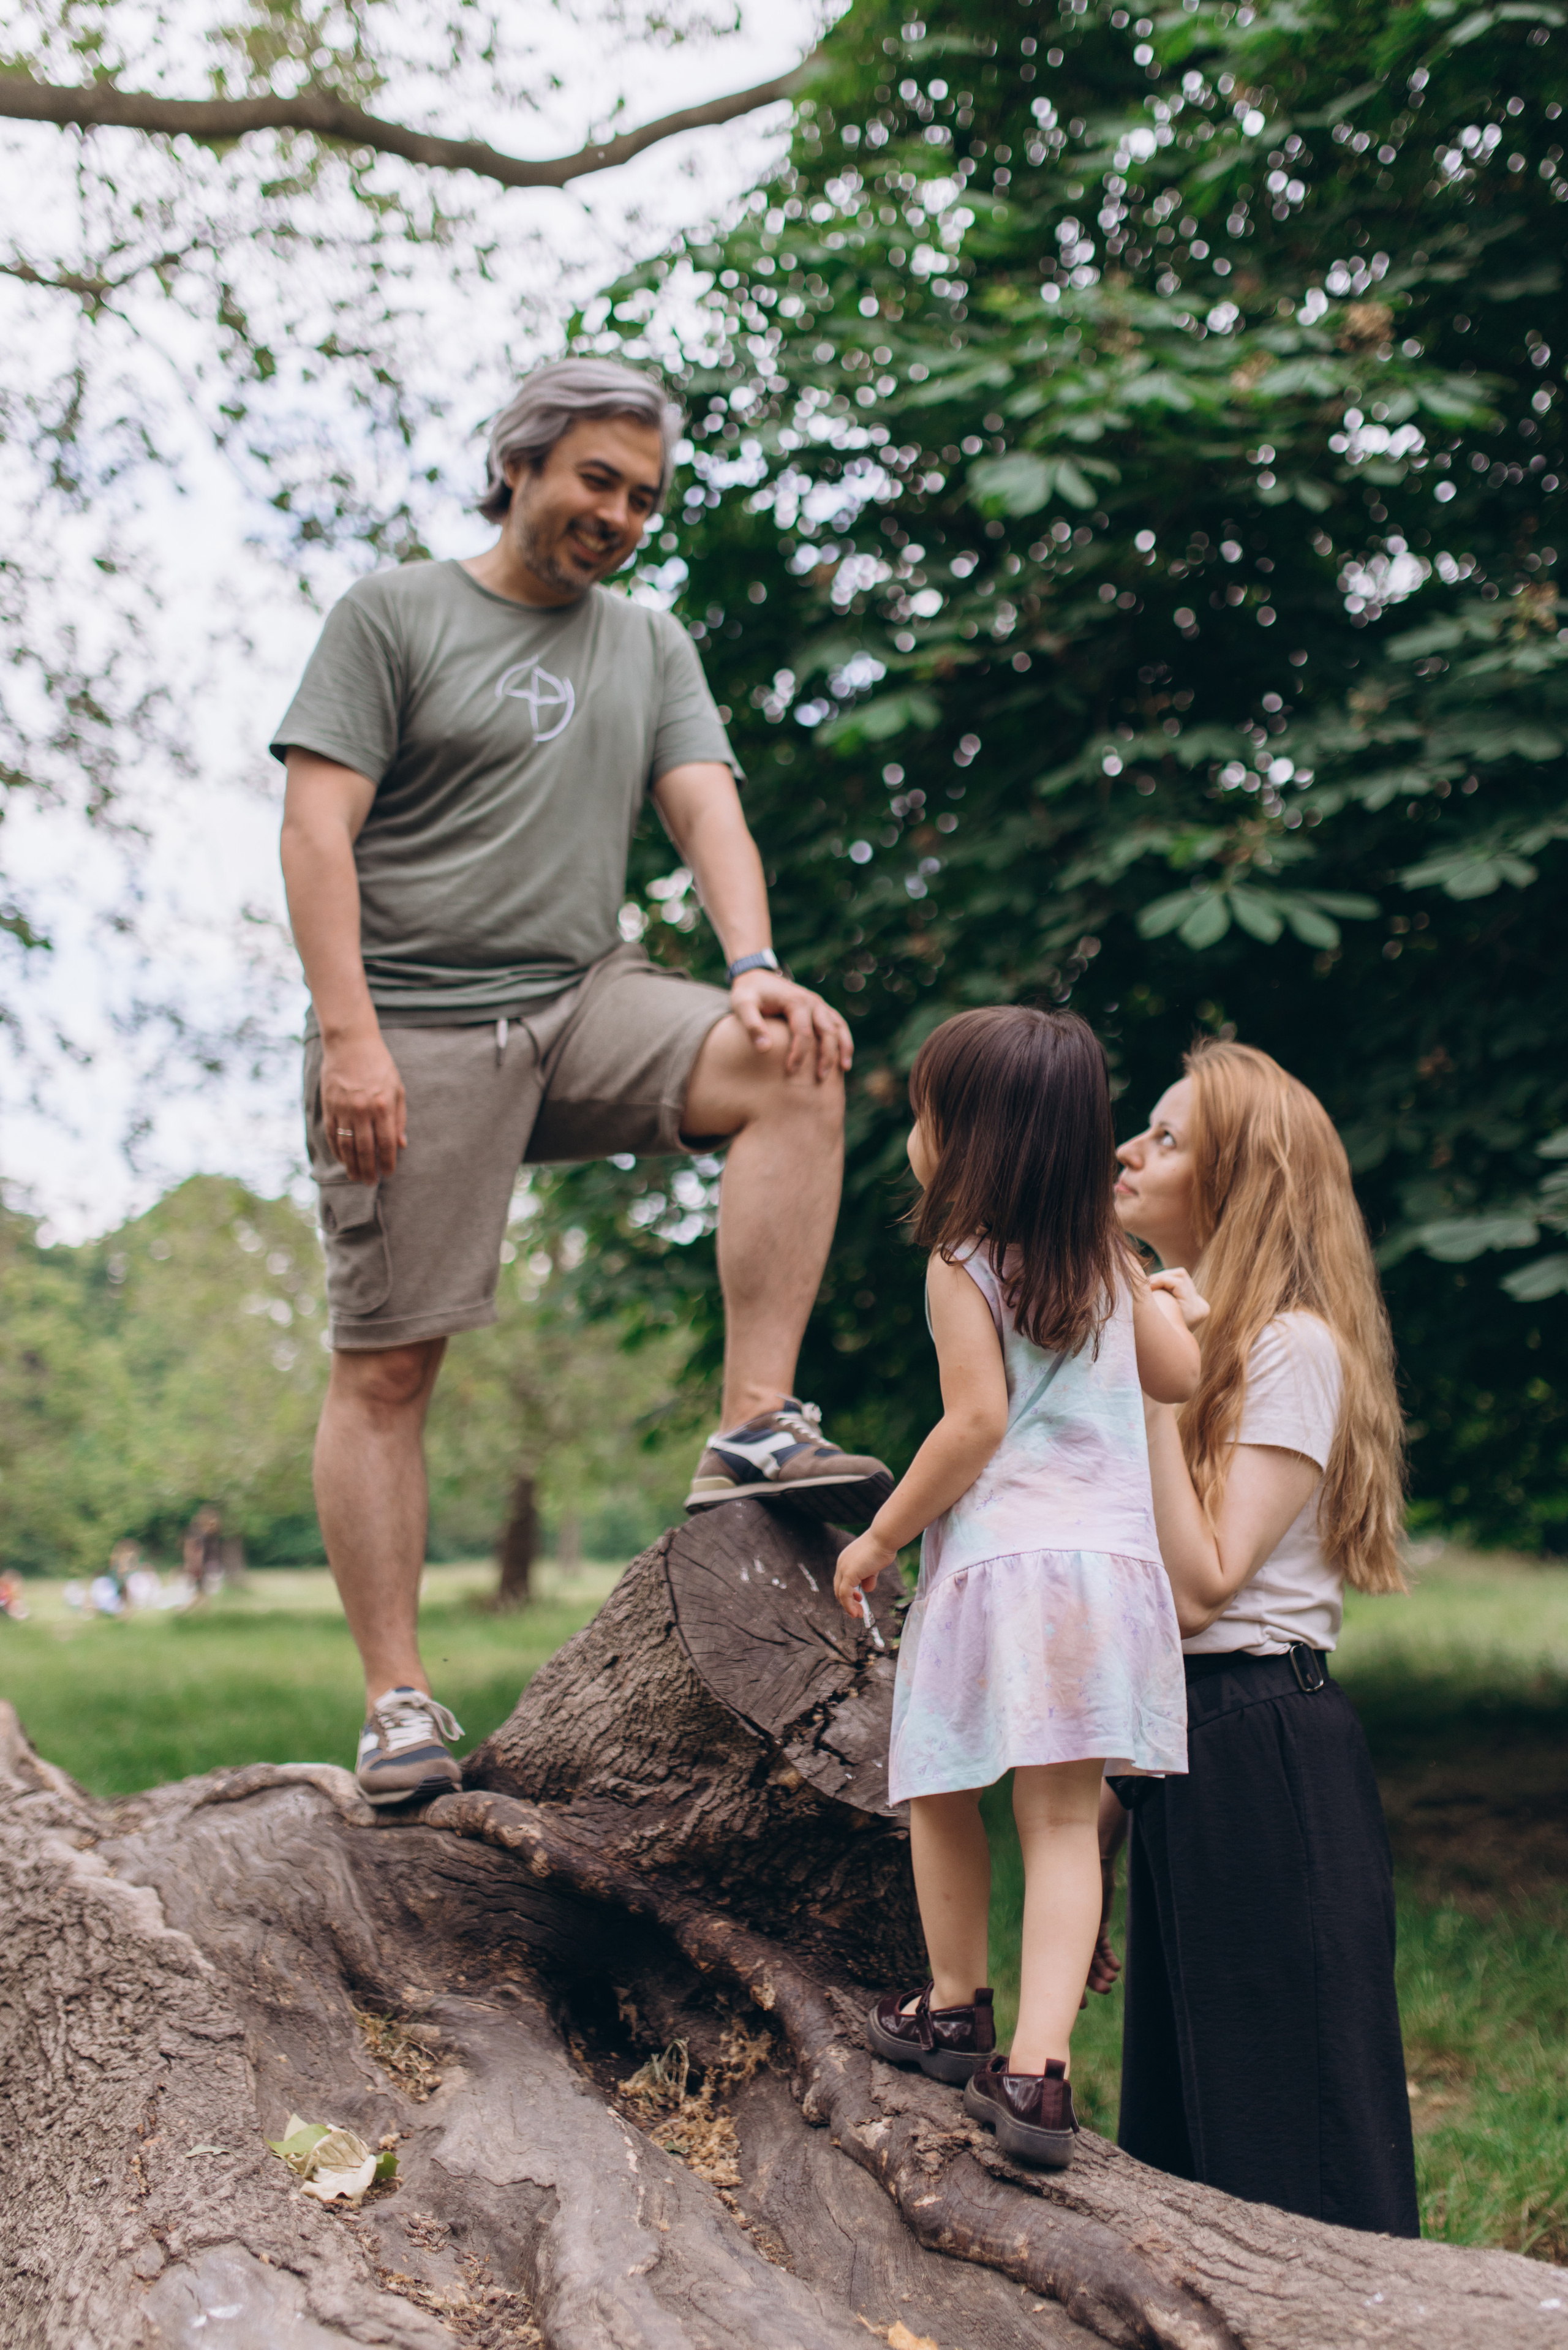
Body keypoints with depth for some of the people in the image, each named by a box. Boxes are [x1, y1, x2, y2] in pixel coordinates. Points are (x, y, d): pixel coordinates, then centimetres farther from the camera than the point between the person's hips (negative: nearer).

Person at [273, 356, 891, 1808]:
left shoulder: (653, 647, 18)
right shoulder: (393, 615, 4)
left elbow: (706, 809, 4)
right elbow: (317, 830, -5)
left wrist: (753, 967, -16)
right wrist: (350, 1035, -16)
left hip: (585, 1003, 4)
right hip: (417, 1025, -4)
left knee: (797, 1071, -23)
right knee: (385, 1367, -5)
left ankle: (753, 1429, -23)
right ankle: (397, 1701, 2)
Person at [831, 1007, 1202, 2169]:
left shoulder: (964, 1264, -6)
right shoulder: (1108, 1259, 11)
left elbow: (977, 1422, -11)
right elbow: (1181, 1374, 18)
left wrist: (880, 1538, -2)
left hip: (1000, 1560, -5)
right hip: (1115, 1561, 5)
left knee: (942, 1795, 15)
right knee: (1065, 1821, 1)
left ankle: (955, 2008, 29)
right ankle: (1039, 2066, -8)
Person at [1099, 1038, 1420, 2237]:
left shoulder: (1293, 1347, -11)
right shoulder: (1189, 1336, 17)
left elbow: (1201, 1584, -19)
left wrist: (1157, 1391, -19)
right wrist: (1114, 1804, 17)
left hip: (1268, 1763, -9)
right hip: (1182, 1747, 9)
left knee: (1292, 2131, -2)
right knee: (1186, 2117, 14)